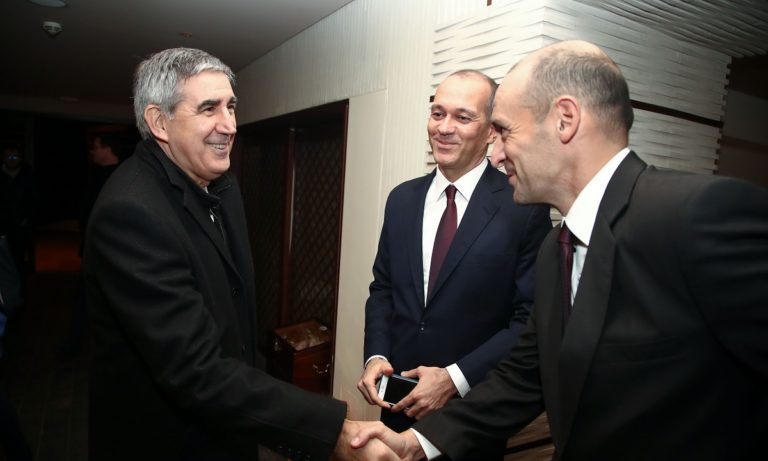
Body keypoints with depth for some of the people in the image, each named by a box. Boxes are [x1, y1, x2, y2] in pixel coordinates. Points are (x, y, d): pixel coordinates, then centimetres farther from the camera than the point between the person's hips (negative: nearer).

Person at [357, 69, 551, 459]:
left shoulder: (525, 207, -13)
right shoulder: (402, 198, 2)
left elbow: (531, 319, -13)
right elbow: (382, 288, 7)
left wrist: (455, 378, -19)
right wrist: (376, 356, -7)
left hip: (475, 411, -4)